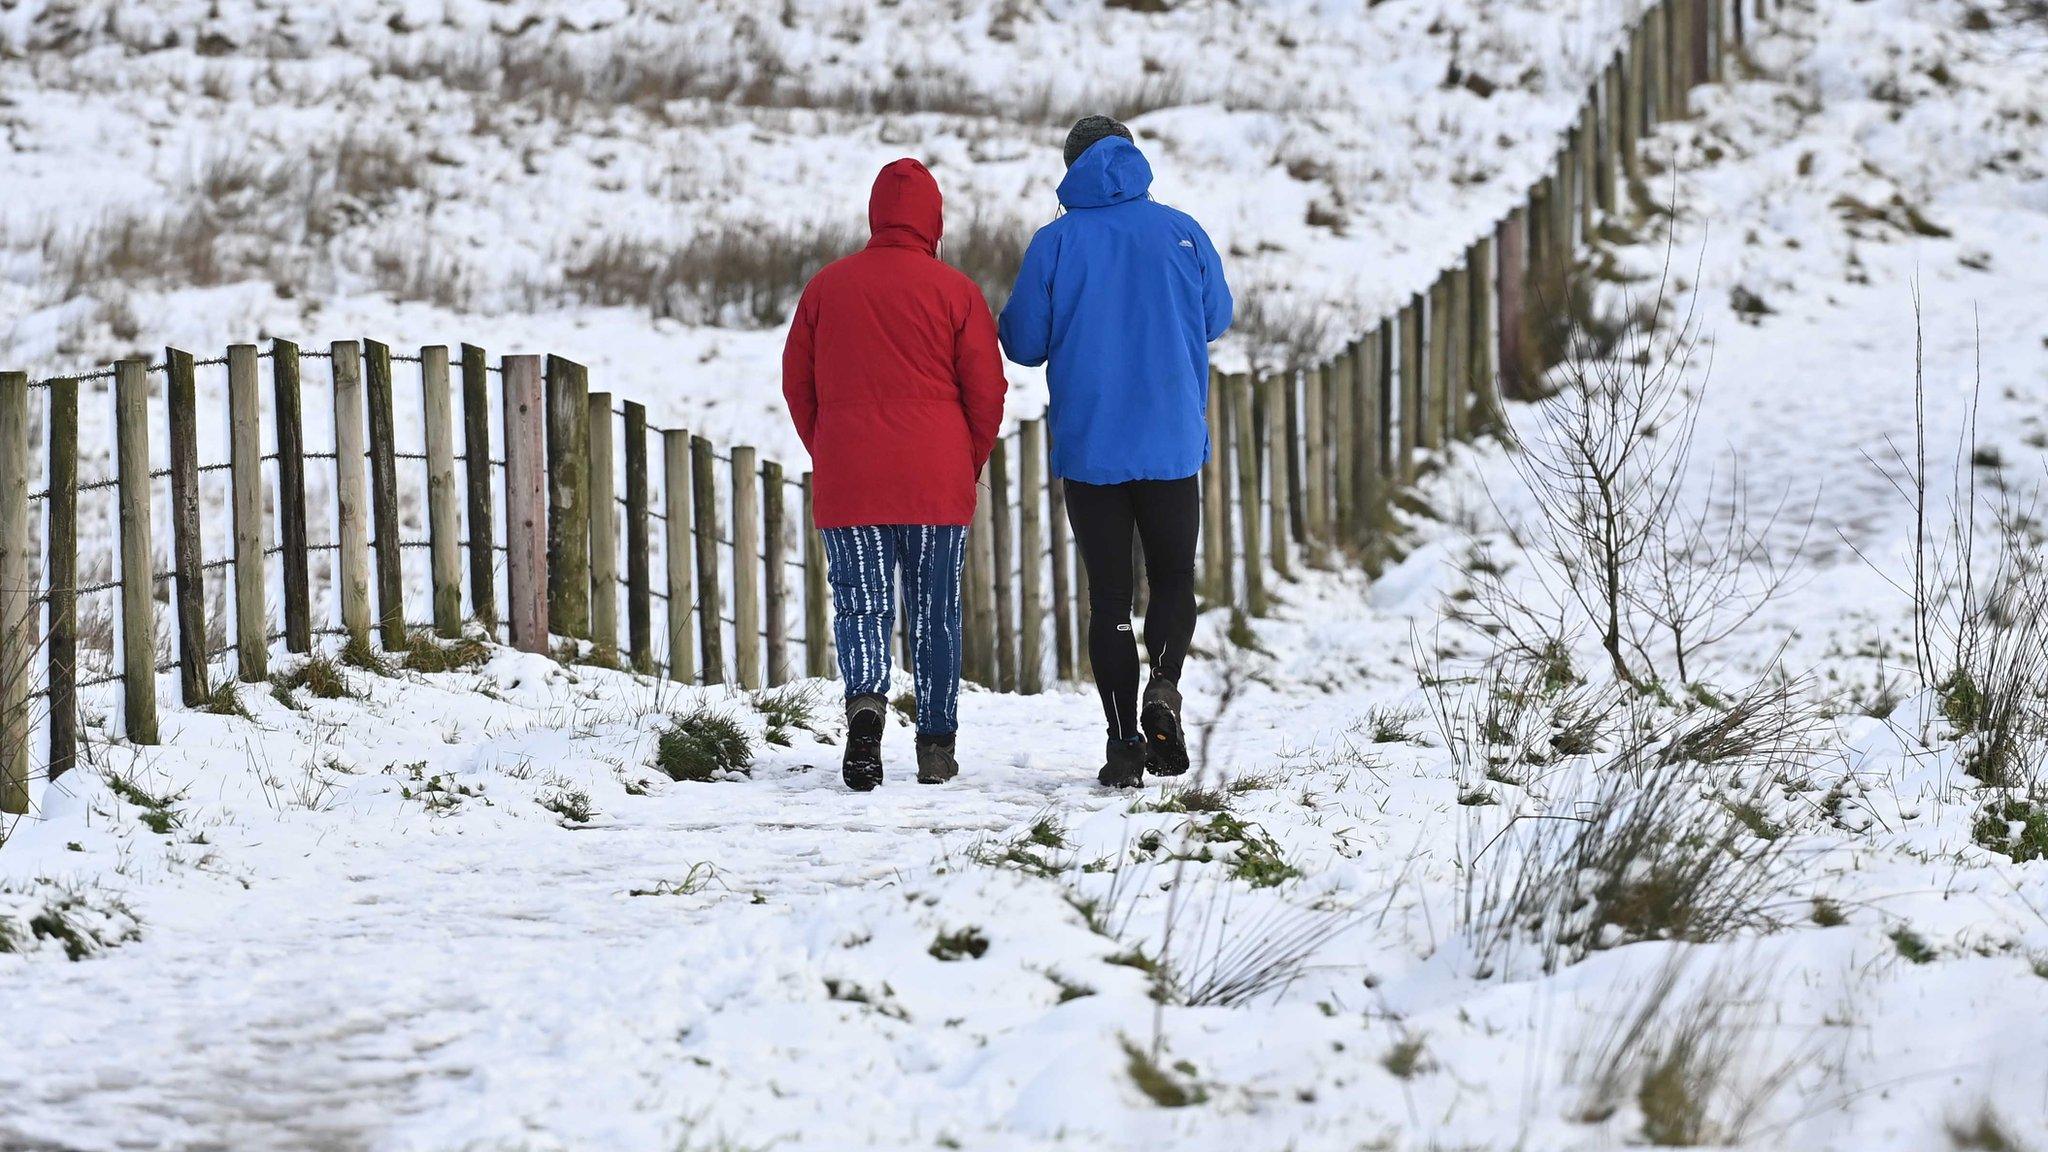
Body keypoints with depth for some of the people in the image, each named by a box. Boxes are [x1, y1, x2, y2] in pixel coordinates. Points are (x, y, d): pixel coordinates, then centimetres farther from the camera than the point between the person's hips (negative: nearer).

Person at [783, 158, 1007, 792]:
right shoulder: (956, 292, -2)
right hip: (937, 482, -1)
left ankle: (865, 698, -26)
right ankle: (936, 746, 11)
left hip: (846, 479, 1)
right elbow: (986, 390, -2)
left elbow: (796, 383, 9)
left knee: (861, 604, 2)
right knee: (935, 613, 9)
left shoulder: (826, 286, 4)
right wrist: (969, 464, 13)